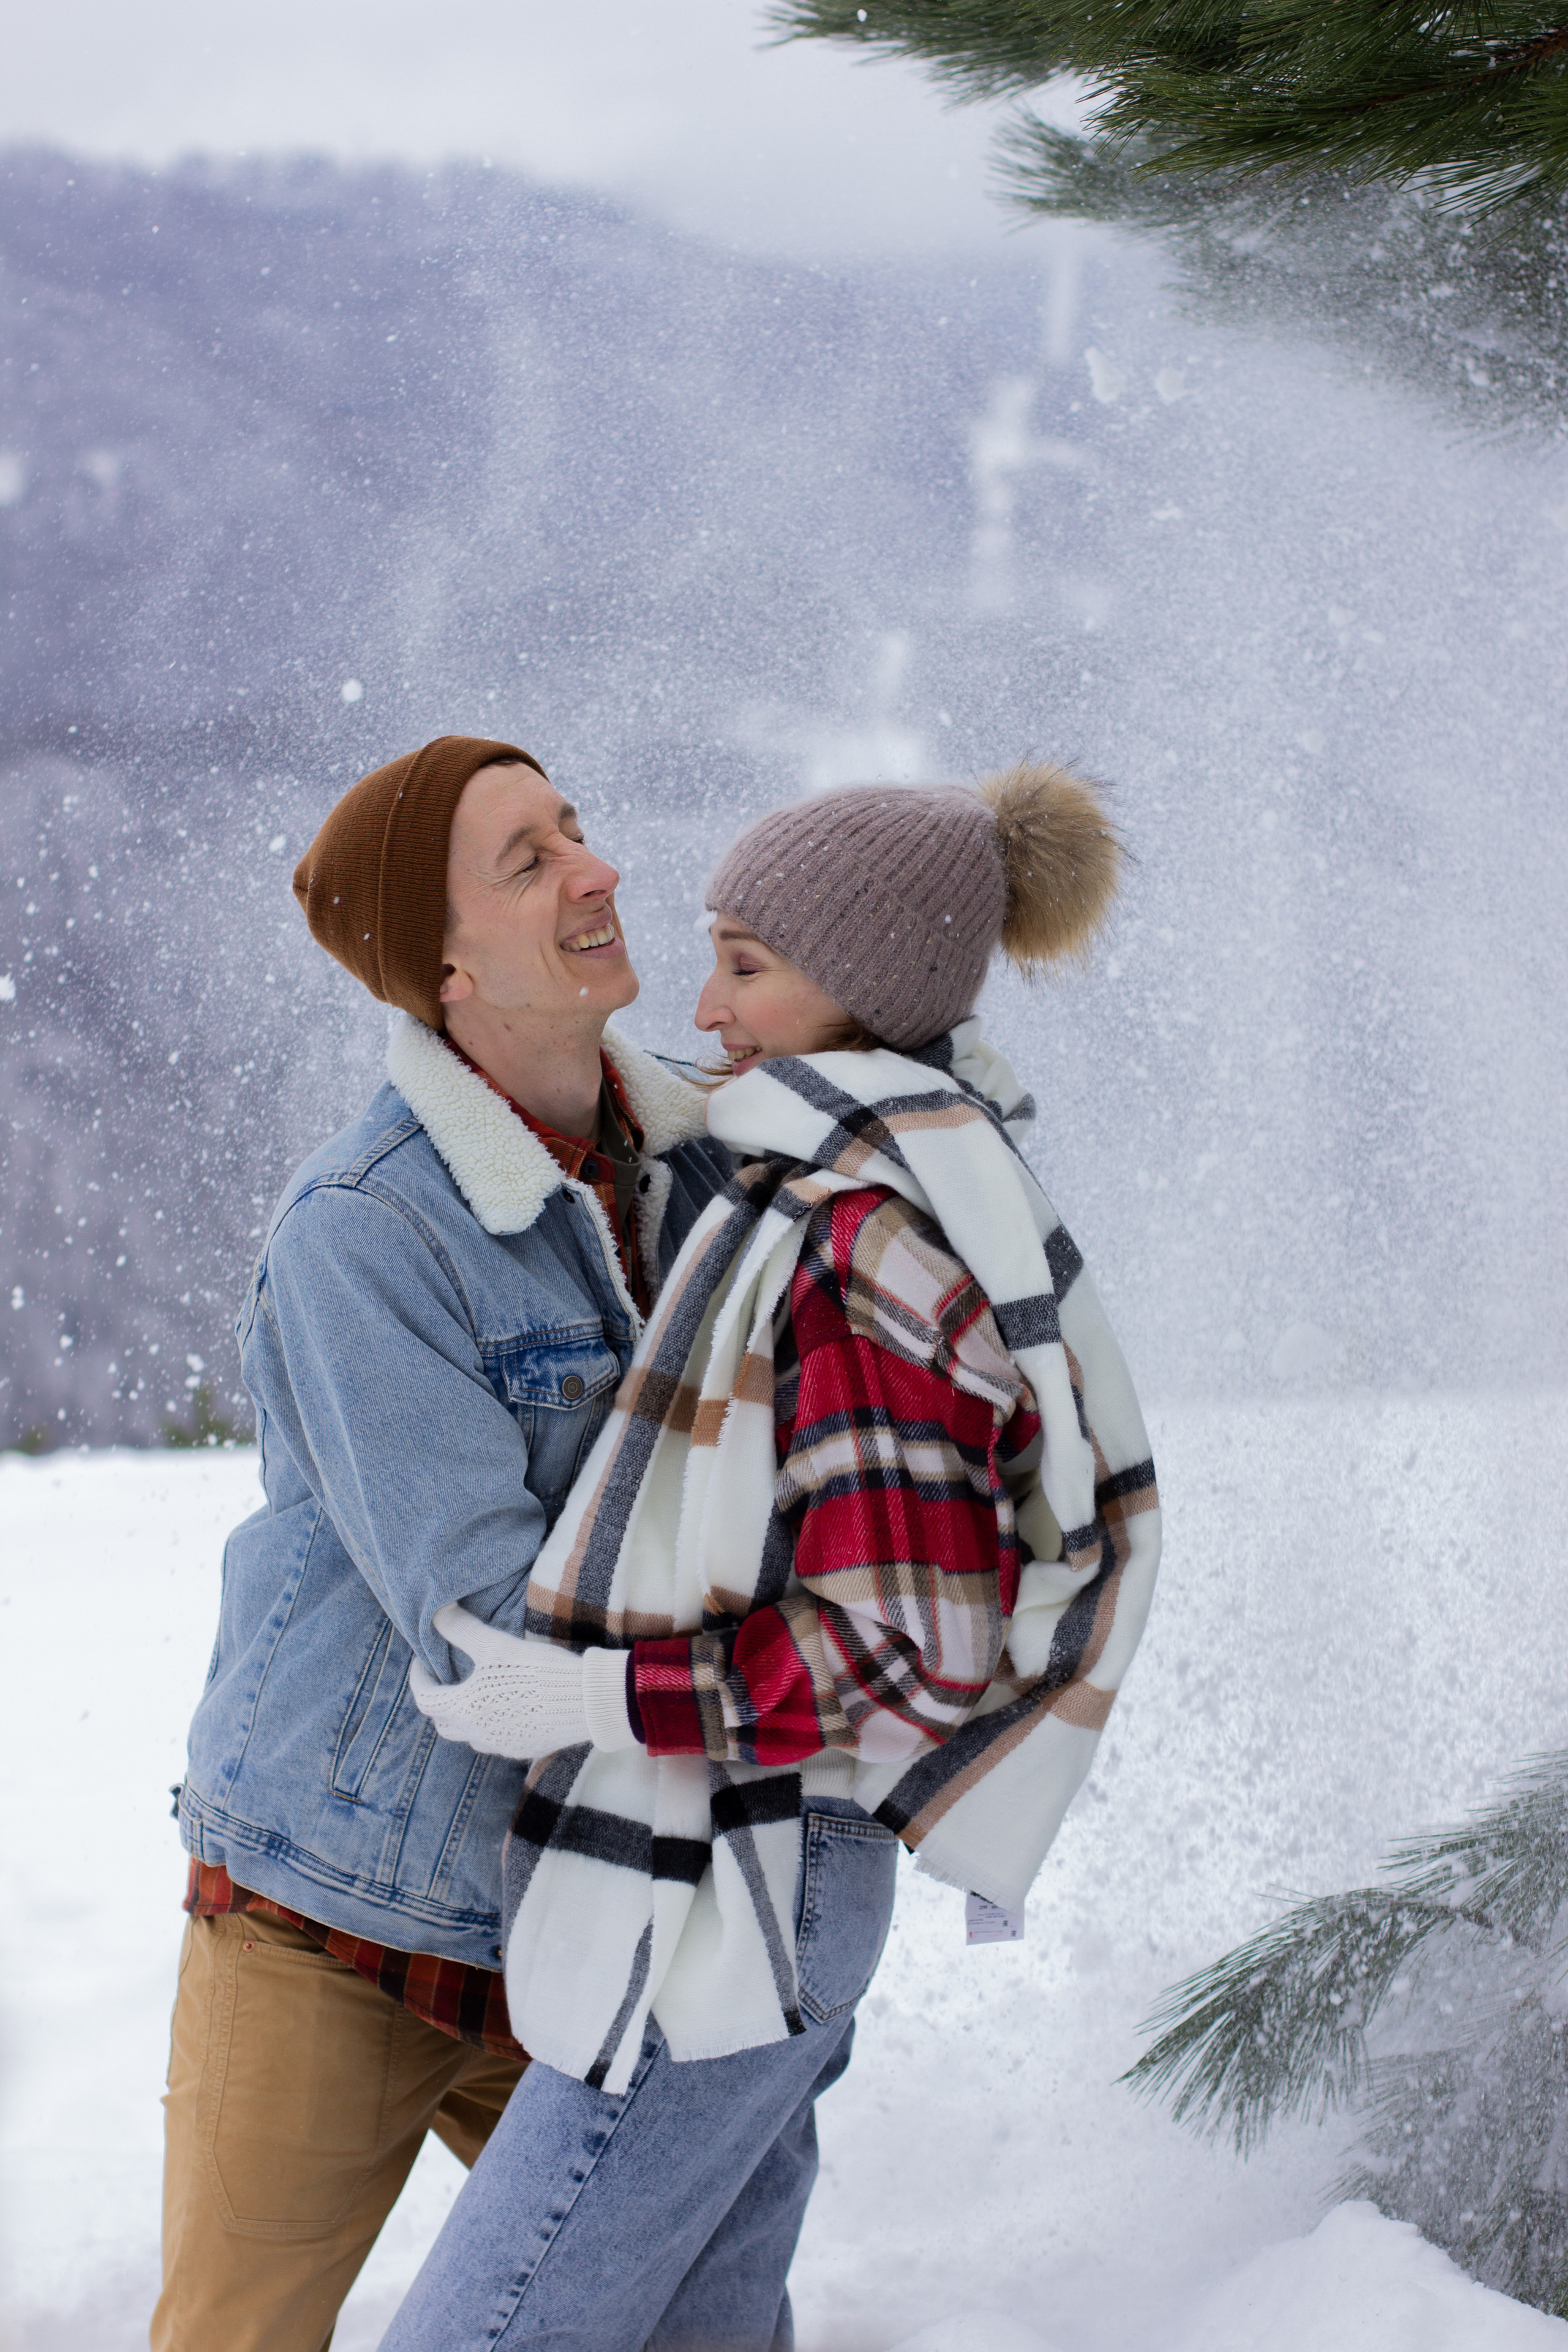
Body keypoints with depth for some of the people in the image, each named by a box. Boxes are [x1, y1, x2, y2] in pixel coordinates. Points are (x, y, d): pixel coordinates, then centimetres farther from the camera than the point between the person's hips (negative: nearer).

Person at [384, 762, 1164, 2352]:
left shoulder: (868, 1248, -19)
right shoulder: (914, 1198, 11)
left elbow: (905, 1652, -23)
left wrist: (587, 1701, -20)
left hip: (715, 1916, -10)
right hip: (773, 1878, 10)